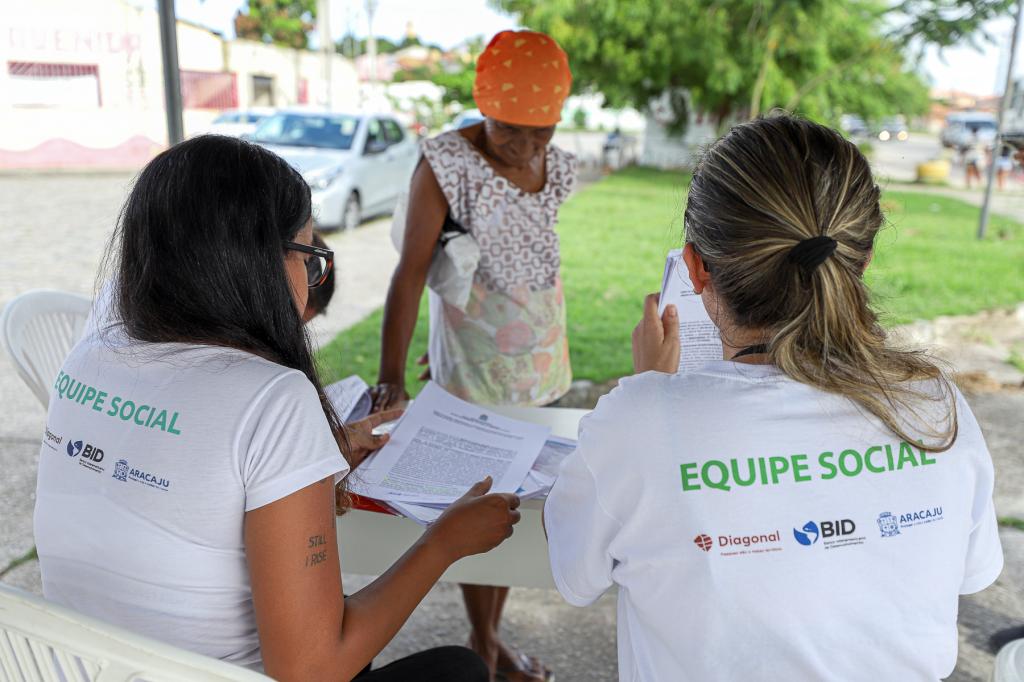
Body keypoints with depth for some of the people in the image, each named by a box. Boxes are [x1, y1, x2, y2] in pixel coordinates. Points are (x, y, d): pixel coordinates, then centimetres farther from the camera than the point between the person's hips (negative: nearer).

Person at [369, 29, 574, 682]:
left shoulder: (558, 167, 2)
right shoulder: (446, 163, -14)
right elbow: (411, 269, -20)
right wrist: (392, 377, -29)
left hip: (542, 359, 6)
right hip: (473, 366, -5)